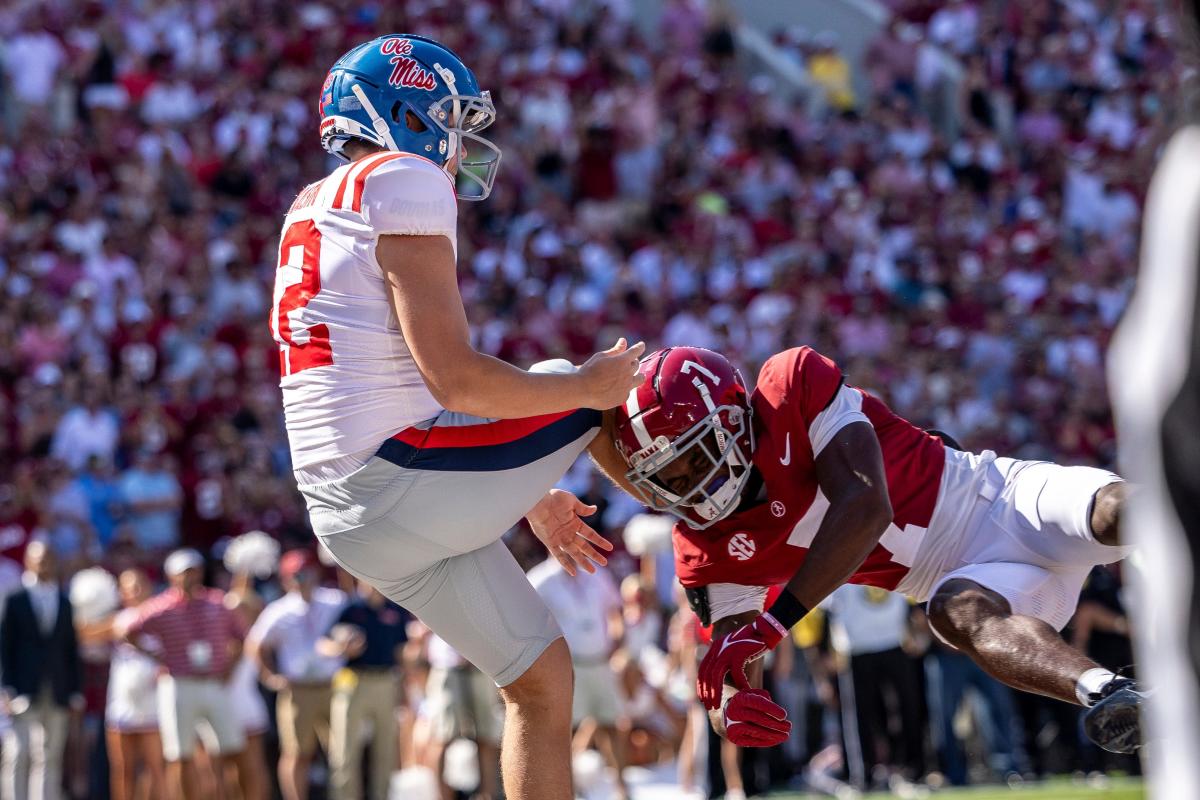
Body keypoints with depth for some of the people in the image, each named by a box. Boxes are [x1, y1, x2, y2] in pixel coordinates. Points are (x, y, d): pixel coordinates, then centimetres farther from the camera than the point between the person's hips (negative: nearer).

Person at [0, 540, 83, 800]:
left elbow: (72, 649, 12)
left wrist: (76, 691, 5)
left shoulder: (64, 603, 12)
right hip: (25, 692, -3)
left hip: (57, 693, 3)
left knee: (50, 759, 3)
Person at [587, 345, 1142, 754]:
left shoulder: (795, 385, -18)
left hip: (1002, 494, -2)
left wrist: (772, 623, -29)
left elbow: (864, 508, -26)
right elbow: (728, 675, -4)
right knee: (958, 613, -32)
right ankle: (1106, 691, -56)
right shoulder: (709, 551, -3)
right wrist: (730, 708, -32)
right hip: (967, 573, 2)